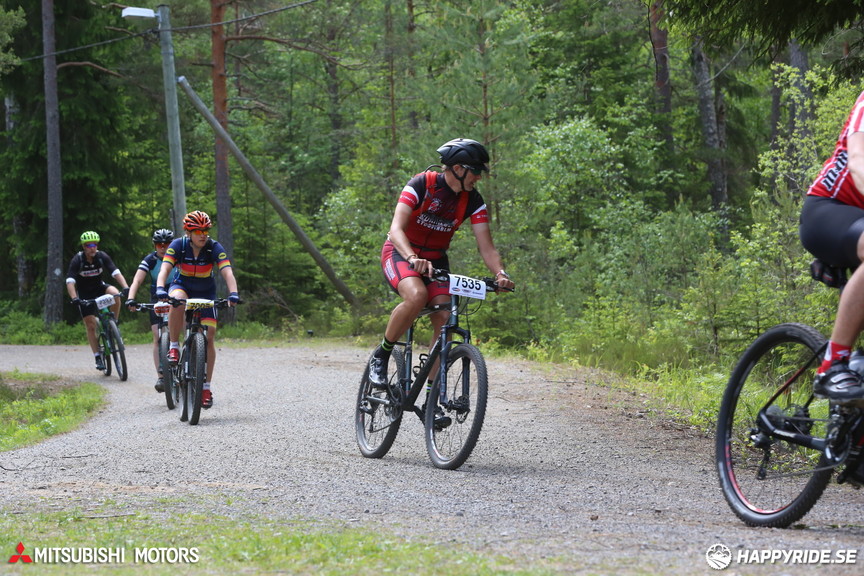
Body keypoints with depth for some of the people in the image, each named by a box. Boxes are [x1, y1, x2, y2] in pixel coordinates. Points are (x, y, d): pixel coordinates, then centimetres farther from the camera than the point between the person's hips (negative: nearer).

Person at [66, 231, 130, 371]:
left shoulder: (102, 257, -16)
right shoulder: (77, 260, -22)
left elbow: (116, 272, -25)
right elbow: (70, 281, -30)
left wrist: (125, 287, -41)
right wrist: (74, 298, -46)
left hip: (99, 287, 2)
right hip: (84, 294, -2)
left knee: (115, 294, -31)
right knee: (90, 325, -8)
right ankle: (98, 357, 1)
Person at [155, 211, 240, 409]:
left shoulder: (214, 248, -22)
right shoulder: (178, 245, -22)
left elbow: (227, 272, -33)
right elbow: (165, 269, -33)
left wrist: (233, 293, -51)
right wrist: (160, 288, -53)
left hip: (205, 292, 1)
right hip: (182, 286, -1)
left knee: (209, 336, -10)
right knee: (177, 302, -39)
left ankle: (206, 386, 0)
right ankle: (174, 347, -22)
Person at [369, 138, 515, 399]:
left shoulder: (473, 201, -9)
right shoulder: (421, 184, -22)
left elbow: (486, 246, -12)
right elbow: (396, 228, -32)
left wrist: (500, 273, -33)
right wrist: (413, 258, -50)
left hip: (436, 259, 5)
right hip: (400, 253, -5)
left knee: (445, 319, -15)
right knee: (417, 296, -35)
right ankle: (380, 355, -15)